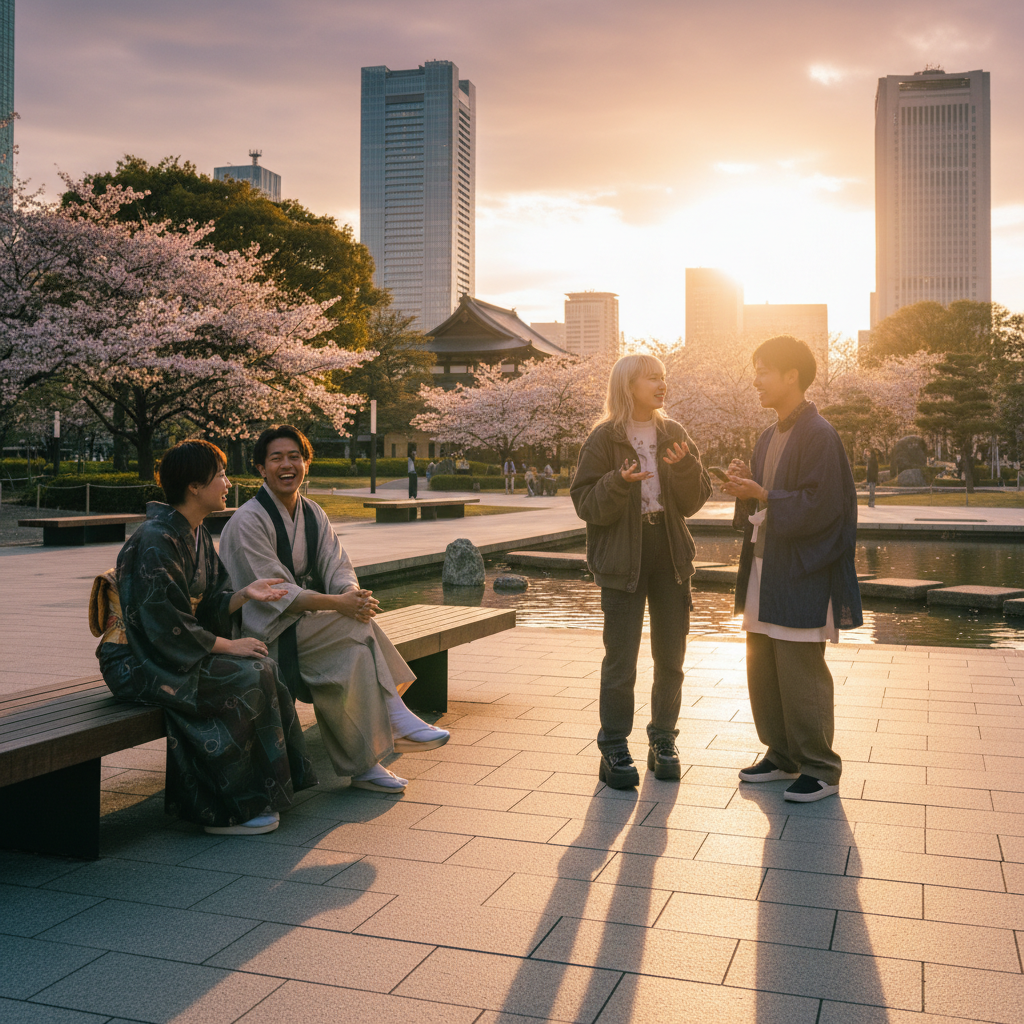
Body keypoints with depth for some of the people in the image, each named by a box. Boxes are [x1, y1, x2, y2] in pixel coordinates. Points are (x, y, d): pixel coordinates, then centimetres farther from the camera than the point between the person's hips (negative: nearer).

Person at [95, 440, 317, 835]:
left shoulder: (197, 535, 9)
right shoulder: (156, 542, -21)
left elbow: (207, 609, 9)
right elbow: (168, 627, -23)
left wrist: (244, 594, -9)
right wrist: (230, 646, -16)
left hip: (175, 653, 9)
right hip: (138, 665, -9)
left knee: (263, 668, -8)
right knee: (246, 681, -21)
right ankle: (227, 811, -10)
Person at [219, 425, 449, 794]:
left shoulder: (313, 514, 11)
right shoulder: (248, 521, -13)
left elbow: (339, 568, 2)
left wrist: (352, 594, -23)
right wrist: (337, 604, -30)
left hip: (308, 623, 7)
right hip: (266, 633, -6)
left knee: (355, 652, -24)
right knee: (357, 624, -27)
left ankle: (362, 765, -19)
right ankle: (394, 719, -20)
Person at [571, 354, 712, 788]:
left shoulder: (674, 435, 7)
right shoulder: (604, 439, -5)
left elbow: (694, 502, 3)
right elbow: (586, 504, -10)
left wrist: (684, 467, -16)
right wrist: (618, 483, -27)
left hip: (670, 557, 4)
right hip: (622, 560, -4)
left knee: (670, 658, 11)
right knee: (621, 660, -2)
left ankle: (663, 741, 25)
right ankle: (614, 750, 10)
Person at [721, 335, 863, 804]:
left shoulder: (818, 435, -13)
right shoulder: (769, 438, 15)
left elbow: (820, 506, -19)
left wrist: (762, 495, -20)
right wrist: (745, 487, 1)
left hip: (800, 576, -9)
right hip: (764, 568, 9)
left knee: (800, 675, -3)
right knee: (763, 670, 13)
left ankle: (820, 769, 11)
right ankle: (782, 756, 27)